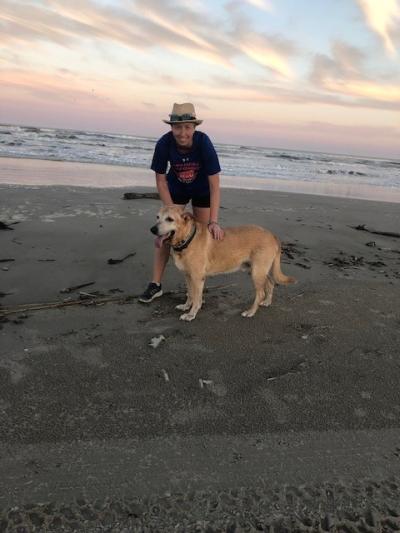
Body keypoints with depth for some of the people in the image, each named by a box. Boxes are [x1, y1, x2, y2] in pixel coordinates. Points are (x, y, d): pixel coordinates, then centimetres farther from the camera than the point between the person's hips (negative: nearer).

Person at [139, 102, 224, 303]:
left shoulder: (204, 143, -33)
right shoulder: (164, 144, -29)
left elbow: (215, 185, -31)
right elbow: (160, 181, -18)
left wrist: (214, 222, -38)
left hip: (202, 190, -1)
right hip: (176, 188, 1)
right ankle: (155, 284, 4)